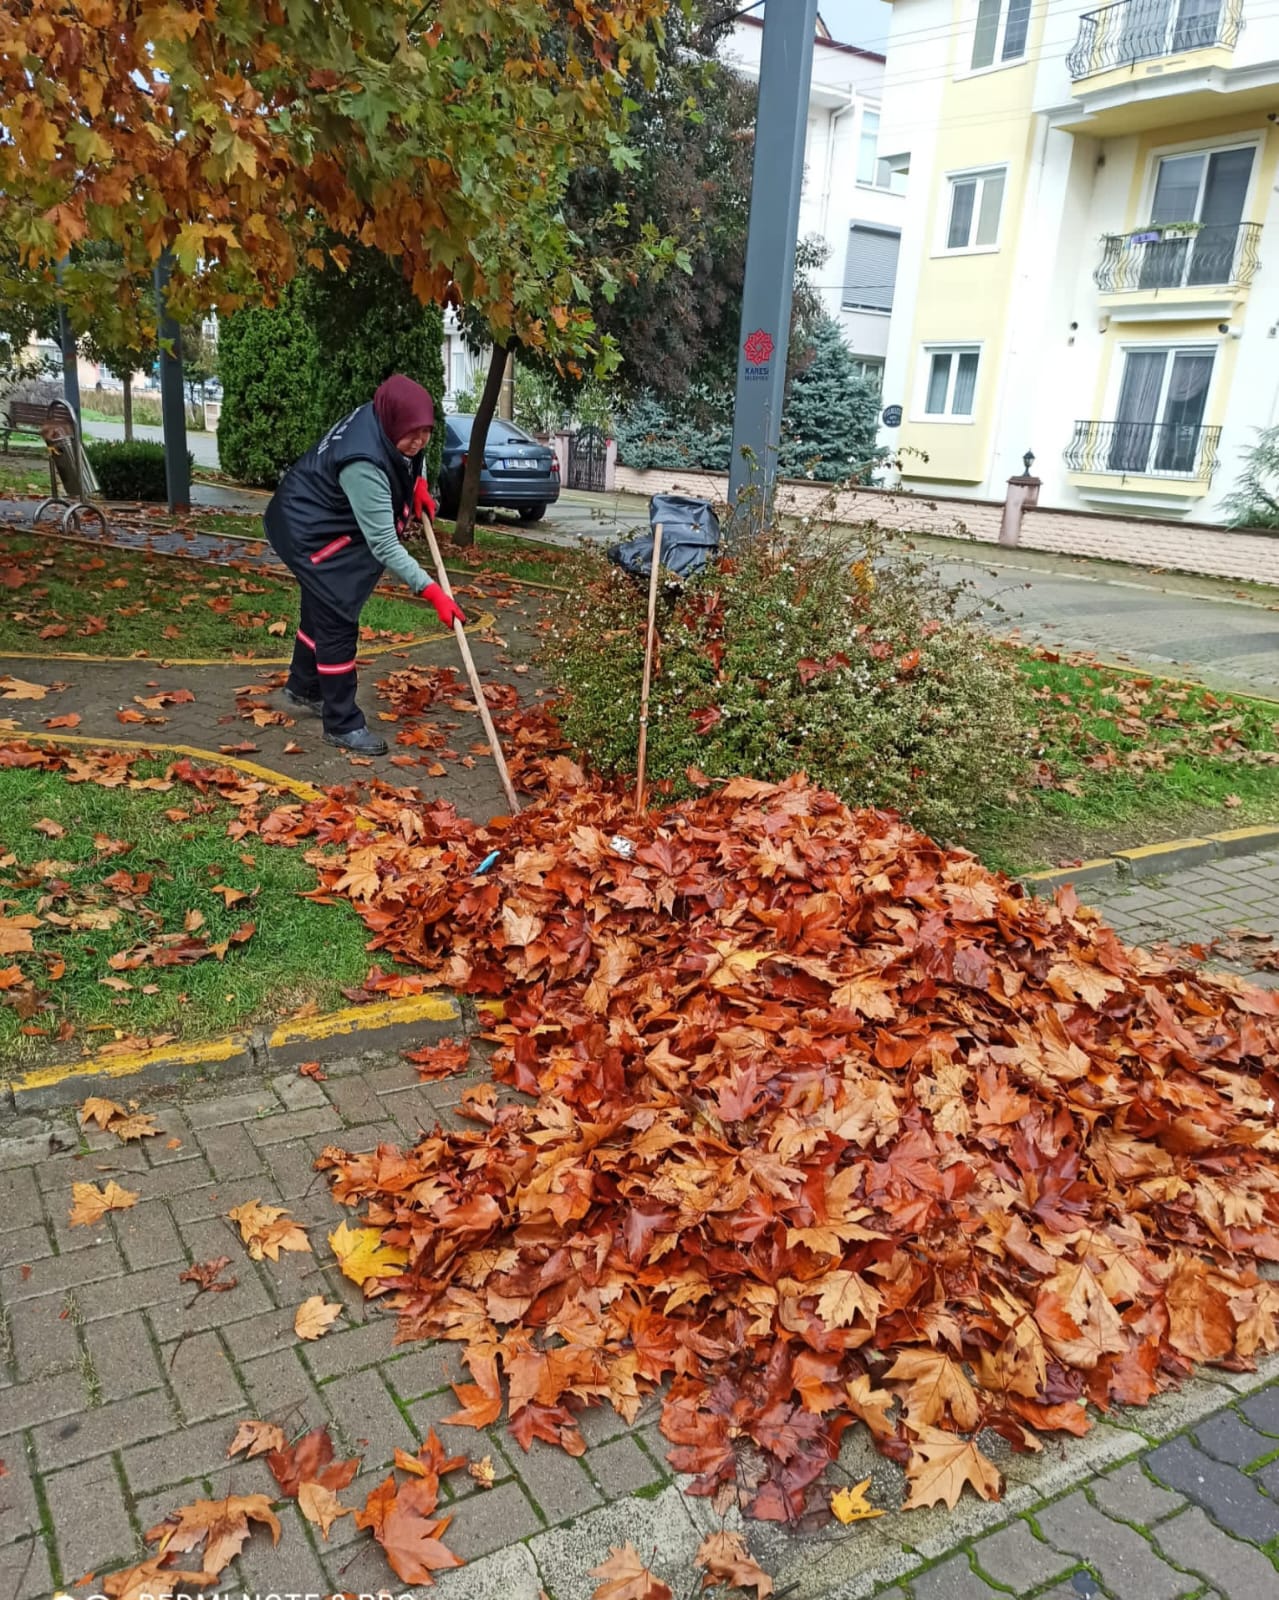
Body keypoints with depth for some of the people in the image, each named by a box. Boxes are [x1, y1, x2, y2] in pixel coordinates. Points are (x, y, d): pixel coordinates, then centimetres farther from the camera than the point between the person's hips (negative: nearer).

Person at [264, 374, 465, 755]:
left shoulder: (382, 420, -12)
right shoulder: (363, 465, -38)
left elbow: (403, 459, 15)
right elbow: (384, 545, -37)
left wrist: (417, 484, -3)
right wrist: (432, 591, -40)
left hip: (328, 522, 10)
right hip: (310, 531, -10)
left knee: (322, 609, 23)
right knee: (337, 620, -8)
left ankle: (302, 688, 45)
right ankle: (342, 725, 2)